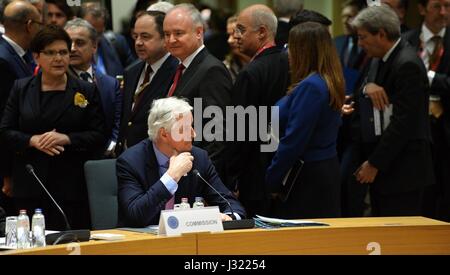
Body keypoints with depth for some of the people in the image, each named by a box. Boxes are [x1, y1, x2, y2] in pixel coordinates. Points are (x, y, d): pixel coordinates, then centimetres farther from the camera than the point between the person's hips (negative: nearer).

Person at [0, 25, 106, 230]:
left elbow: (99, 136, 2)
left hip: (71, 188, -1)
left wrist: (66, 138, -14)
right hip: (29, 188, 1)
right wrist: (33, 140, -12)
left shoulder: (86, 92, 7)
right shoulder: (21, 89, 11)